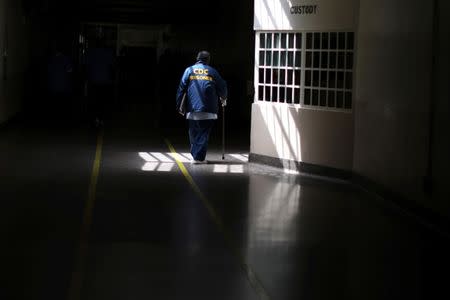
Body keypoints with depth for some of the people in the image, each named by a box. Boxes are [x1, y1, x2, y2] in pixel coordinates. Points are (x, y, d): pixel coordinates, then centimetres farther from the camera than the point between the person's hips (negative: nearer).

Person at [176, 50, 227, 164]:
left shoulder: (189, 70, 7)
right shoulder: (212, 71, 7)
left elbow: (181, 88, 1)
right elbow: (222, 87, 10)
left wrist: (178, 104, 4)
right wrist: (223, 99, 29)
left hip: (192, 109, 1)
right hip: (208, 110, -1)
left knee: (193, 133, 13)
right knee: (204, 134, 1)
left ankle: (195, 155, 16)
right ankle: (199, 157, -7)